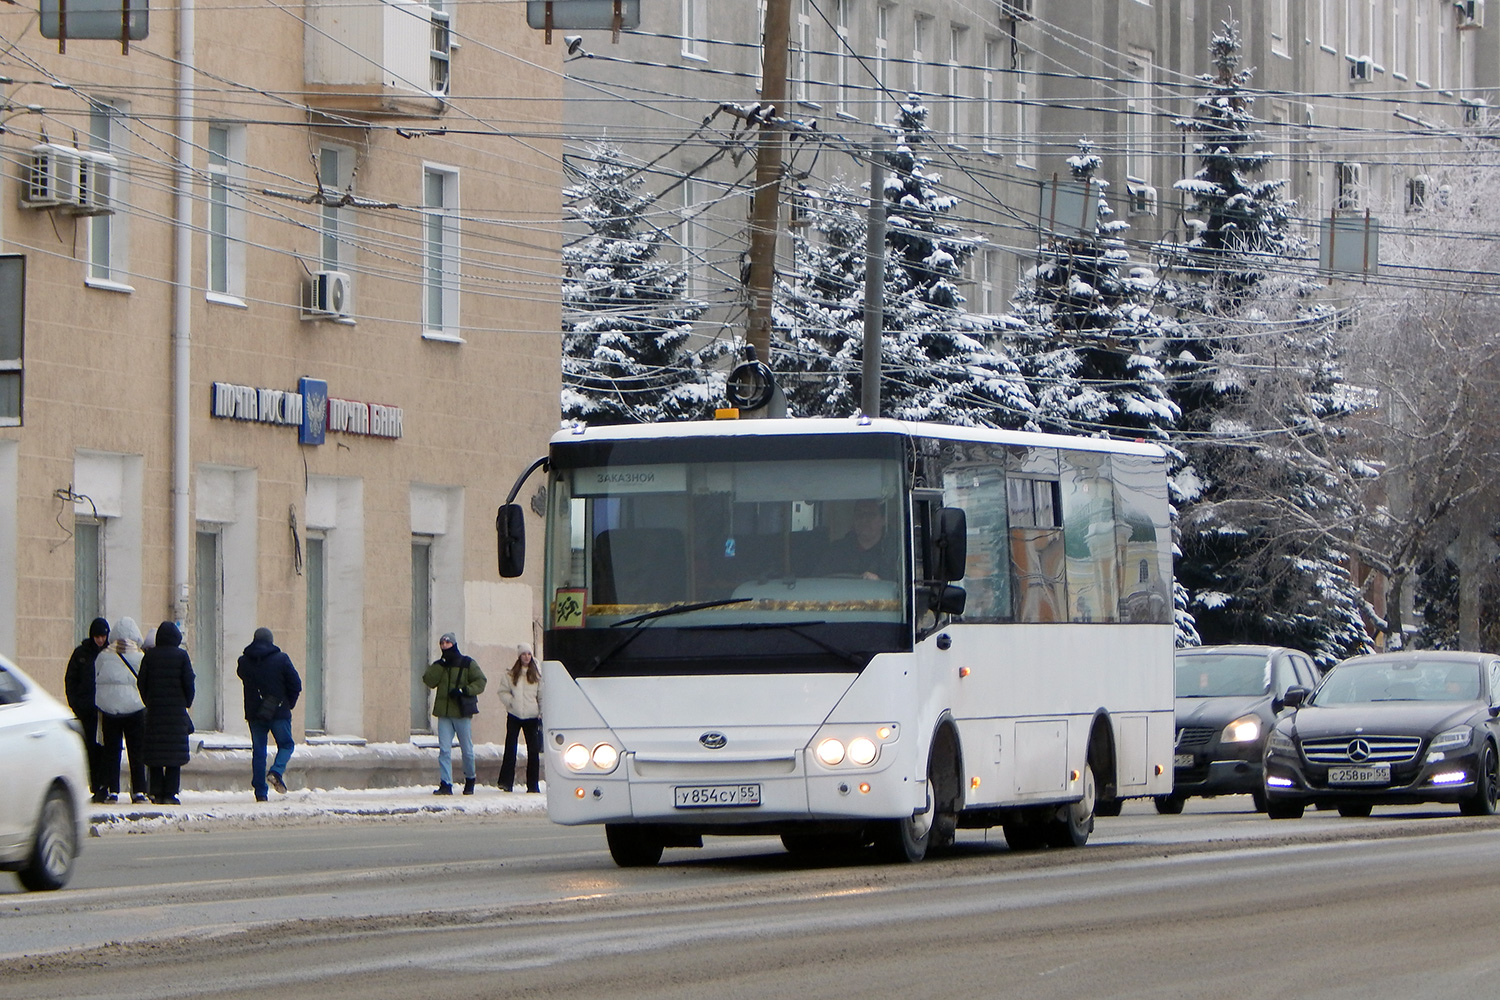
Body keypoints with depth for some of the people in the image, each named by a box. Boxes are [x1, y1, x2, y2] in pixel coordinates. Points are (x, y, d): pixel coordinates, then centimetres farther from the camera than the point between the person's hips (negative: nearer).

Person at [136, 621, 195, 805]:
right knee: (174, 754, 0)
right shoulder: (181, 655, -3)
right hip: (176, 711, -2)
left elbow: (141, 683, 2)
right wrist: (187, 704, 9)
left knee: (155, 751, 6)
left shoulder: (149, 655, 2)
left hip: (154, 708, 2)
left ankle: (156, 792, 2)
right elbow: (188, 682, -5)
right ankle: (170, 793, -5)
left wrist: (148, 702, 13)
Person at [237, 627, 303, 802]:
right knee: (286, 745, 13)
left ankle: (260, 792, 3)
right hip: (279, 712, -2)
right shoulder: (281, 659, -6)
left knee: (258, 751, 8)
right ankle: (277, 772, -15)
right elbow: (295, 684, -5)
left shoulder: (244, 661, 2)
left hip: (254, 713, 2)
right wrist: (289, 703, 10)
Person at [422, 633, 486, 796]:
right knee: (444, 750, -7)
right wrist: (440, 665, -10)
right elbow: (429, 681, -1)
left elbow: (480, 682, -3)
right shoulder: (439, 665, 12)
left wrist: (464, 691, -17)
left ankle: (470, 780, 26)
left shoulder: (467, 663, 2)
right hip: (444, 714, 3)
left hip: (462, 713, -3)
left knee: (467, 750, 6)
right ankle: (445, 784, -9)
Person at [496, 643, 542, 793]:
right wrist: (511, 702, -14)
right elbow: (503, 692, 3)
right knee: (510, 748, -3)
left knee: (534, 750, 1)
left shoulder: (537, 675, 5)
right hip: (514, 715, -1)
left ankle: (533, 784, 8)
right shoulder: (510, 674, 3)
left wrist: (542, 715, 1)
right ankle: (506, 782, 0)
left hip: (531, 716, 1)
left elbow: (542, 696, 7)